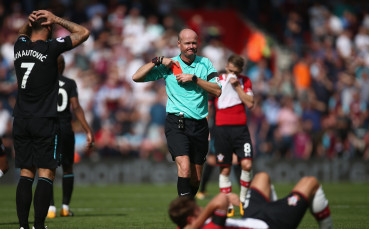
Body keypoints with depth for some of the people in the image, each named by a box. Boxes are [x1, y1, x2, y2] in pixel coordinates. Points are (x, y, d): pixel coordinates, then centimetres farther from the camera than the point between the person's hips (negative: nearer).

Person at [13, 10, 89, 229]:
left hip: (21, 120, 6)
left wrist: (30, 21, 11)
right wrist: (56, 19, 2)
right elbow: (83, 33, -1)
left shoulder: (20, 46, 5)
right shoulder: (50, 48, -11)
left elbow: (23, 33, 32)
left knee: (26, 173, 8)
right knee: (46, 174, -3)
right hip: (44, 121, -6)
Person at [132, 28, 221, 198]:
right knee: (185, 168, -24)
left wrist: (194, 78, -11)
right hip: (176, 124, -3)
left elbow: (217, 91, -2)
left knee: (196, 179, 6)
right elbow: (136, 77, 1)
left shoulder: (205, 63, 9)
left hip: (200, 125, 3)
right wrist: (158, 61, -8)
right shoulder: (168, 66, 5)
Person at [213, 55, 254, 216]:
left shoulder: (245, 82, 9)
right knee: (225, 169, -1)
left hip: (240, 128, 1)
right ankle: (228, 206, 4)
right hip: (221, 128, -1)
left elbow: (250, 104, -3)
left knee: (246, 164, -13)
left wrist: (237, 86, -8)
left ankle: (243, 199, 6)